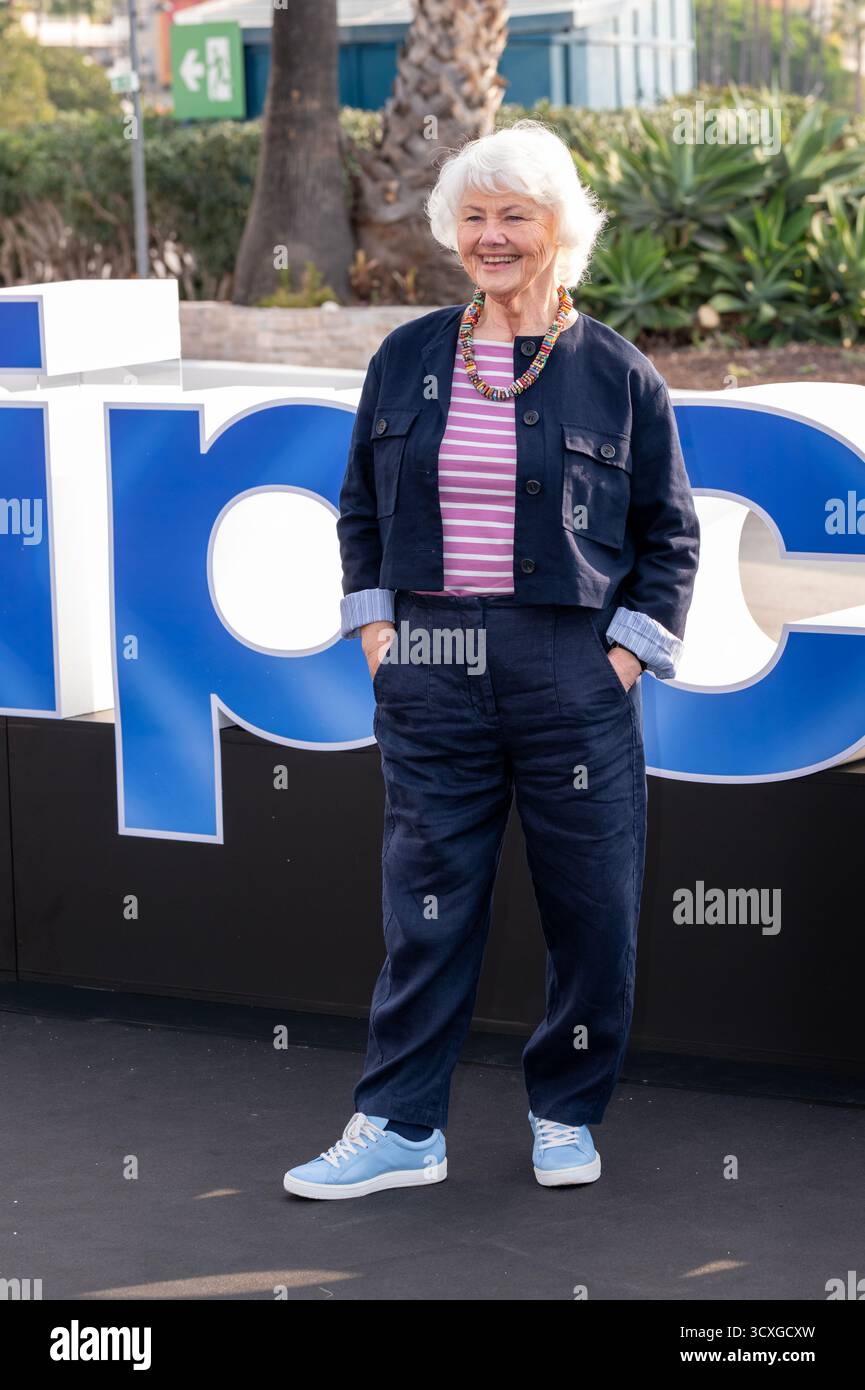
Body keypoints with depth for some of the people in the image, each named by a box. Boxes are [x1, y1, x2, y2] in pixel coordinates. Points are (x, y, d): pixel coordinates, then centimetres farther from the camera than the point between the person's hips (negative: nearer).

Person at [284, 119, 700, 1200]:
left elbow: (669, 533, 6)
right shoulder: (407, 360, 8)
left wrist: (628, 652, -3)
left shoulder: (618, 375, 1)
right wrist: (373, 626, 6)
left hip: (573, 672, -2)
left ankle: (566, 1113, 20)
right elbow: (361, 506, 16)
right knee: (426, 900, 4)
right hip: (429, 667, 2)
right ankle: (400, 1129, 11)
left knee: (591, 907, 3)